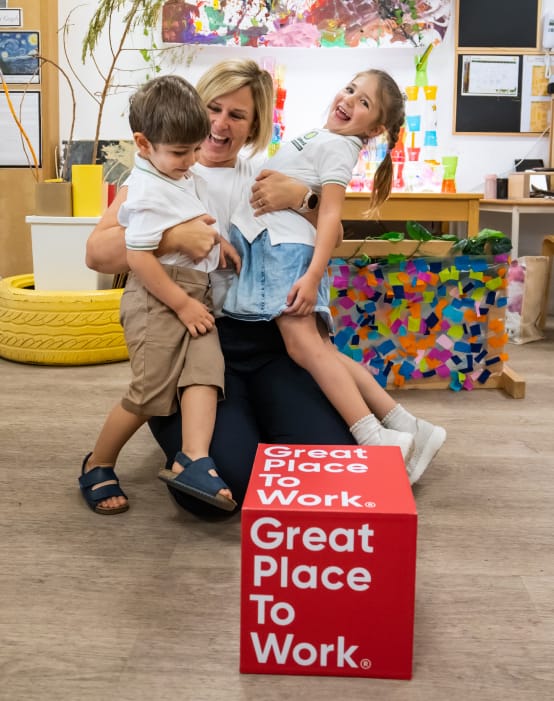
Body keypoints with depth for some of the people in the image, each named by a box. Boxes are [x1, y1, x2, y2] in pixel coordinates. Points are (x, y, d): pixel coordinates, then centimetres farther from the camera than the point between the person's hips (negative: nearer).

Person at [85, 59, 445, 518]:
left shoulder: (263, 178, 16)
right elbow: (98, 253, -5)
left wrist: (300, 196, -8)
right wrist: (173, 238, -21)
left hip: (264, 339, 3)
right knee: (230, 478, -22)